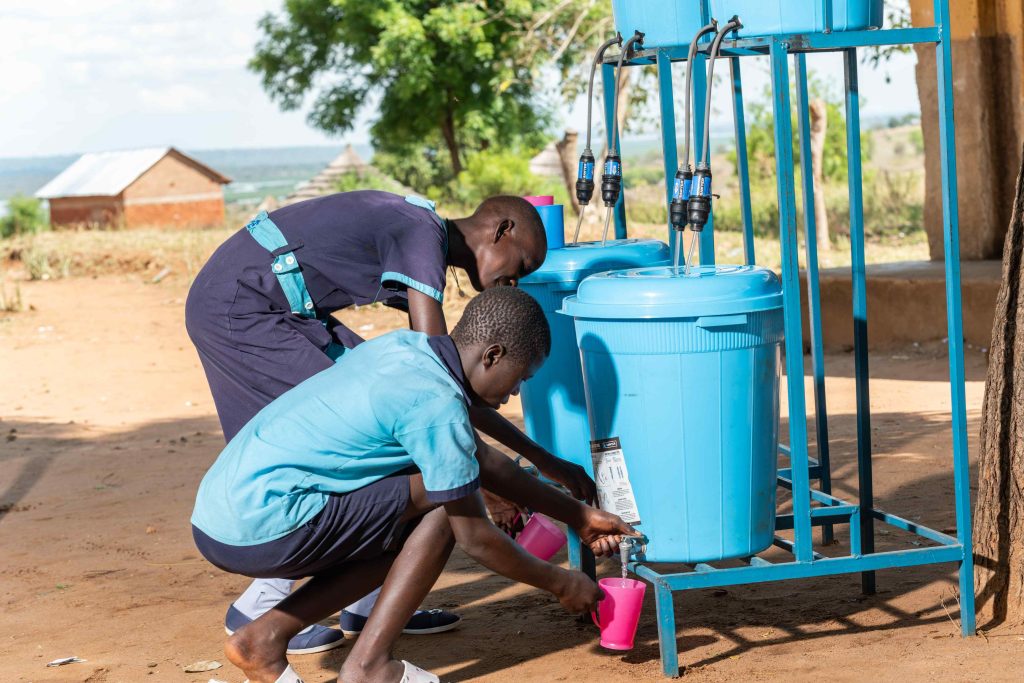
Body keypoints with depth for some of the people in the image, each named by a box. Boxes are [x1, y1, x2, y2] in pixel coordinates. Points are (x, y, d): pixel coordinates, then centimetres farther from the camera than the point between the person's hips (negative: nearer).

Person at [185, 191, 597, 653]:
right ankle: (259, 611, 0)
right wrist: (541, 458, -21)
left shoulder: (422, 237, 14)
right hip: (234, 308, -10)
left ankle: (368, 601, 11)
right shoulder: (422, 233, -17)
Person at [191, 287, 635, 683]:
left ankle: (263, 638, 14)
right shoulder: (436, 402, -14)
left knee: (407, 534, 20)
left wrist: (577, 516, 30)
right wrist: (560, 584, 9)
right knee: (445, 503, -5)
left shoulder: (406, 347, 13)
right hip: (263, 528, -9)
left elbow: (481, 459, 26)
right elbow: (475, 537, -6)